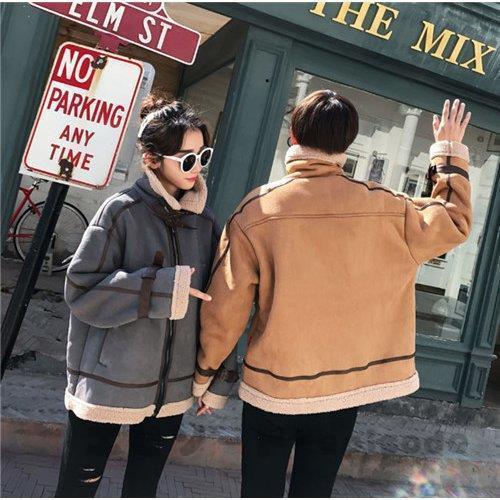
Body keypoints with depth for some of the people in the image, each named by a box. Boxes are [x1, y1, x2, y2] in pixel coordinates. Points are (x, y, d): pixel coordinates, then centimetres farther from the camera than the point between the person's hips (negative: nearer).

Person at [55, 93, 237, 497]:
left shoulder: (206, 223, 2)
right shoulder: (123, 211, -12)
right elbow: (81, 289, -14)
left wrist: (219, 379, 5)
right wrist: (161, 288, -21)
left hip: (172, 390, 4)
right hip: (108, 386, -4)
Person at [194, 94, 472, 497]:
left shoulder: (256, 211, -15)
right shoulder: (386, 209, -10)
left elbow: (225, 309, -11)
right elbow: (454, 222, 9)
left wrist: (204, 372, 5)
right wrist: (449, 152, 20)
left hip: (271, 391, -2)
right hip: (344, 392, 2)